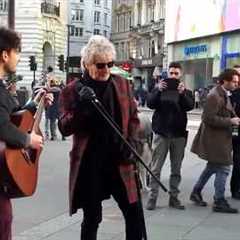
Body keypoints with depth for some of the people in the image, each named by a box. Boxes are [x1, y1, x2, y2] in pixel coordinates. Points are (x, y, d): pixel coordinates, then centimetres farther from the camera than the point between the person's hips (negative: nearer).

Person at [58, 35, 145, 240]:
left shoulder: (122, 84, 6)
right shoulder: (73, 90, -3)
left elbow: (133, 118, 13)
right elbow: (65, 128, -7)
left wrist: (131, 142, -3)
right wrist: (81, 107, -22)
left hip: (119, 160, 3)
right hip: (89, 163, -2)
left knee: (134, 213, 3)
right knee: (92, 218, 8)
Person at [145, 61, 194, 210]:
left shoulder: (186, 91, 7)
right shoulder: (159, 89, 6)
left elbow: (190, 106, -12)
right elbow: (150, 104, -9)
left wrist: (182, 94, -29)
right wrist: (158, 91, -25)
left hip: (179, 134, 2)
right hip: (161, 133, -1)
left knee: (176, 169, 7)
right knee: (156, 168, -2)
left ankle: (174, 197, 14)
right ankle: (152, 197, 1)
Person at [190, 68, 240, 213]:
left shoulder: (224, 94, 10)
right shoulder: (215, 96, -20)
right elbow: (209, 118, -24)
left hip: (219, 138, 10)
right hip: (215, 138, -10)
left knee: (212, 167, 20)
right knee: (223, 168, -4)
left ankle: (196, 192, 32)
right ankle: (219, 202, 6)